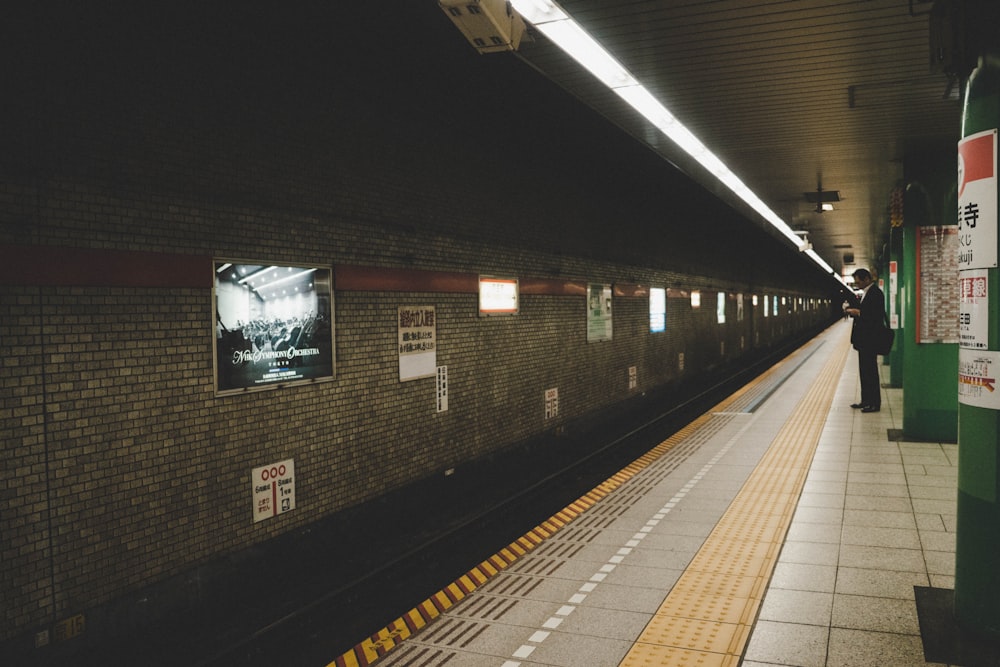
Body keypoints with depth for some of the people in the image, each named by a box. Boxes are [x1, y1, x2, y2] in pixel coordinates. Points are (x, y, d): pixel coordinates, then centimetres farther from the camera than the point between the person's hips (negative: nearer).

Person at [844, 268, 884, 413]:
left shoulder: (875, 293, -15)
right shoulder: (866, 293, 16)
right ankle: (866, 401, 21)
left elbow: (878, 316, -22)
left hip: (870, 339, -10)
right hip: (863, 340, 10)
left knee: (870, 371, -5)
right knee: (864, 371, 14)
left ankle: (874, 403, 1)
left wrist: (858, 312, -18)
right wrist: (853, 311, 4)